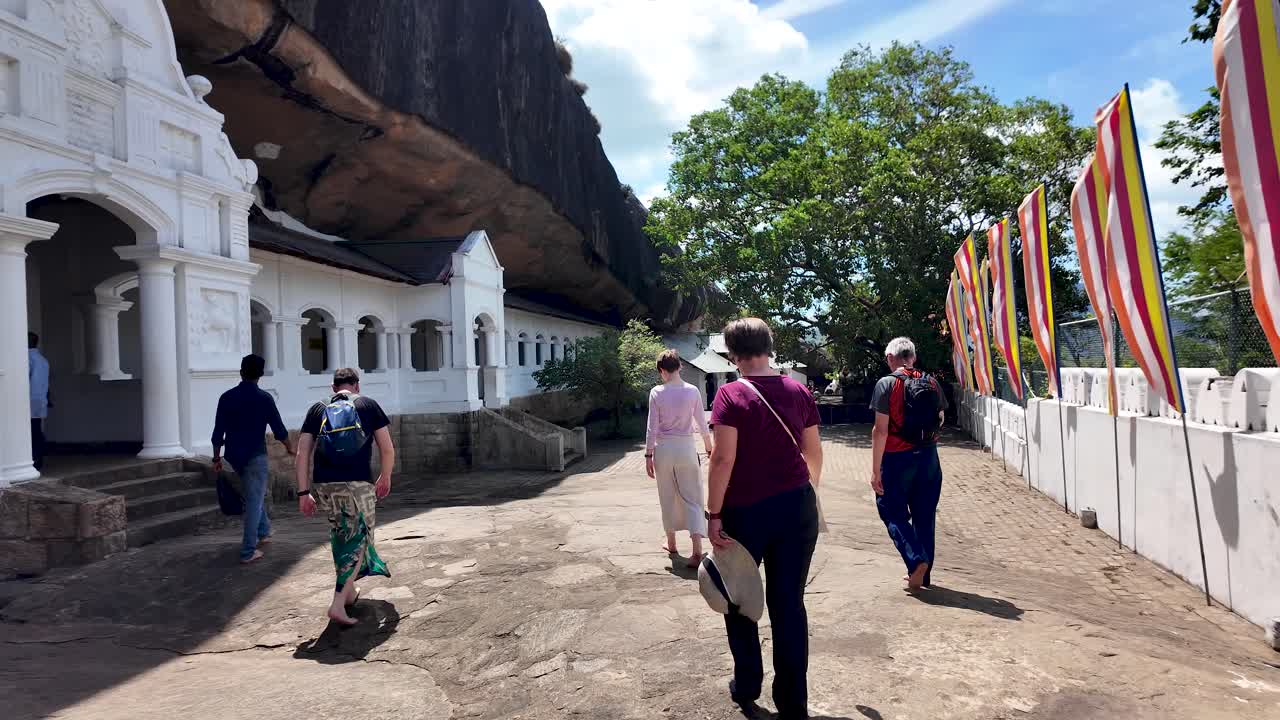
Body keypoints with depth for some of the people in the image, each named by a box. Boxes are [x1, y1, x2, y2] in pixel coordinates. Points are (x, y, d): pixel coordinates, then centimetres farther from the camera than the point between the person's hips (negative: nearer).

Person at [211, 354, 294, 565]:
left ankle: (263, 532, 35)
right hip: (255, 455, -5)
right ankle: (248, 551, -1)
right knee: (254, 501, 0)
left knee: (254, 494, 25)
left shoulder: (227, 397, 1)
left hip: (234, 456, 5)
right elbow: (279, 429, -5)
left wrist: (217, 458, 12)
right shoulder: (264, 398, -10)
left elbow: (218, 432, 2)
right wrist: (289, 447, 12)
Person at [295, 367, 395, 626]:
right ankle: (338, 603, -3)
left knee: (340, 534, 24)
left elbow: (302, 453, 5)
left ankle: (349, 591, 35)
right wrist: (385, 478, 19)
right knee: (357, 540, 8)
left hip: (323, 485, 4)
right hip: (358, 485, -3)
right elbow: (388, 449, 4)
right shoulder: (368, 405, 8)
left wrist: (304, 492, 7)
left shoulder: (317, 409, 14)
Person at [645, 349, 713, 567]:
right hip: (686, 447, 0)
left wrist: (648, 455, 1)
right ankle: (697, 551, -10)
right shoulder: (692, 391, -4)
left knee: (668, 497, 16)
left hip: (663, 449, 0)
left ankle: (671, 543, 30)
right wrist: (709, 448, 15)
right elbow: (702, 424, 1)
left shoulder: (656, 393, -7)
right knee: (692, 498, 2)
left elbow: (652, 428, -6)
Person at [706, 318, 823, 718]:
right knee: (789, 602, 10)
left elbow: (723, 459, -17)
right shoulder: (798, 391, 2)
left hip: (745, 511, -3)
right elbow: (814, 452, 8)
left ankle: (746, 687, 30)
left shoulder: (731, 395, -12)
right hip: (797, 508, 4)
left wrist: (713, 515, -12)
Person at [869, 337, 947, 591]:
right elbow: (940, 420, 12)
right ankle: (923, 574, 24)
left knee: (893, 513, 8)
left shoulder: (887, 384, -13)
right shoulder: (932, 383, 2)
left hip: (897, 458, -5)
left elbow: (881, 430, -16)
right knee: (924, 515, 15)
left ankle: (916, 561, -9)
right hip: (928, 457, 5)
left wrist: (875, 470, -13)